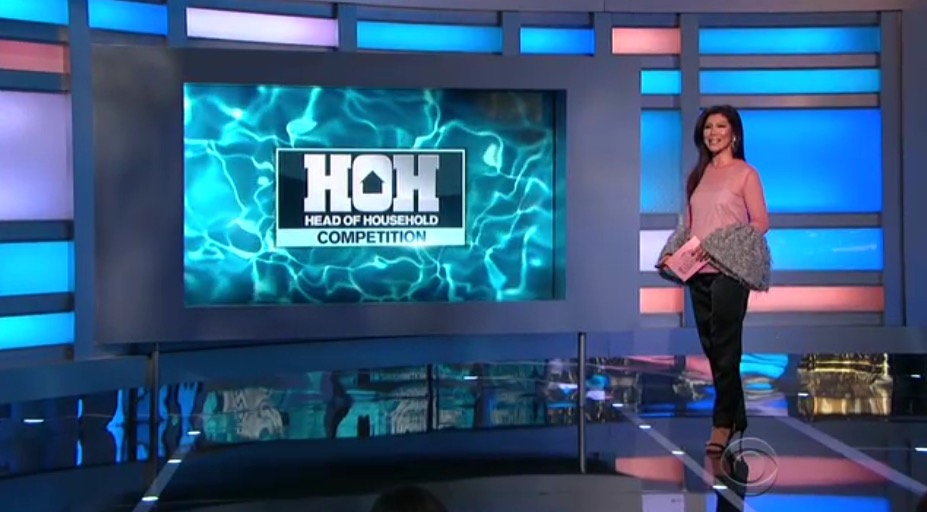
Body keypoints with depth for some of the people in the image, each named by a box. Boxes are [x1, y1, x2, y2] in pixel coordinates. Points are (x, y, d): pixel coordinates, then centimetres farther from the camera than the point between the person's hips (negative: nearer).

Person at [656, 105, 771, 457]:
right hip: (698, 273, 6)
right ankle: (737, 419, 19)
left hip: (728, 271, -6)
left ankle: (723, 423, 0)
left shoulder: (746, 173, -1)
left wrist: (716, 247, -15)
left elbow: (760, 222, -6)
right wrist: (673, 253, -1)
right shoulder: (698, 175, 15)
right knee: (712, 348, 8)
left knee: (725, 348, -6)